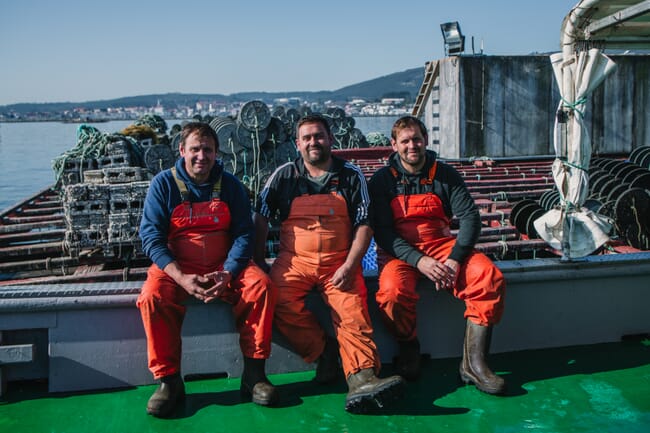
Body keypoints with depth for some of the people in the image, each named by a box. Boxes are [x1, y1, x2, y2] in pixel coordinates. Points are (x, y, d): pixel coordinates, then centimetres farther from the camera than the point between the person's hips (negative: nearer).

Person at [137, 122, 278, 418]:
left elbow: (244, 234, 0)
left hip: (225, 266, 1)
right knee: (152, 296, -31)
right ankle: (168, 381, -16)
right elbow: (151, 236, -7)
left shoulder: (230, 185, 4)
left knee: (261, 285, -26)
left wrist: (228, 274, -19)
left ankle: (254, 374, -14)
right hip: (176, 267, -1)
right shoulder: (164, 184, -1)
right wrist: (181, 277, -22)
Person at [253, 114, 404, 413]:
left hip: (340, 262, -1)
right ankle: (323, 352, -12)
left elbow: (364, 225, 5)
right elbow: (261, 217, 13)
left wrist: (349, 266, -9)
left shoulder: (351, 175, 10)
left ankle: (362, 378, -41)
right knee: (281, 302, -28)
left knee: (353, 310, -27)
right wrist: (258, 260, 3)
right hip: (294, 262, 1)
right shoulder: (284, 176, 13)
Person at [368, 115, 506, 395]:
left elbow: (470, 217, -1)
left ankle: (473, 363, -17)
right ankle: (409, 350, -3)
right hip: (399, 251, -2)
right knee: (393, 292, -35)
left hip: (441, 245, 2)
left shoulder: (445, 174, 8)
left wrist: (454, 260, -19)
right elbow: (381, 231, -6)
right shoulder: (382, 180, 3)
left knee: (490, 278, -25)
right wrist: (418, 261, -22)